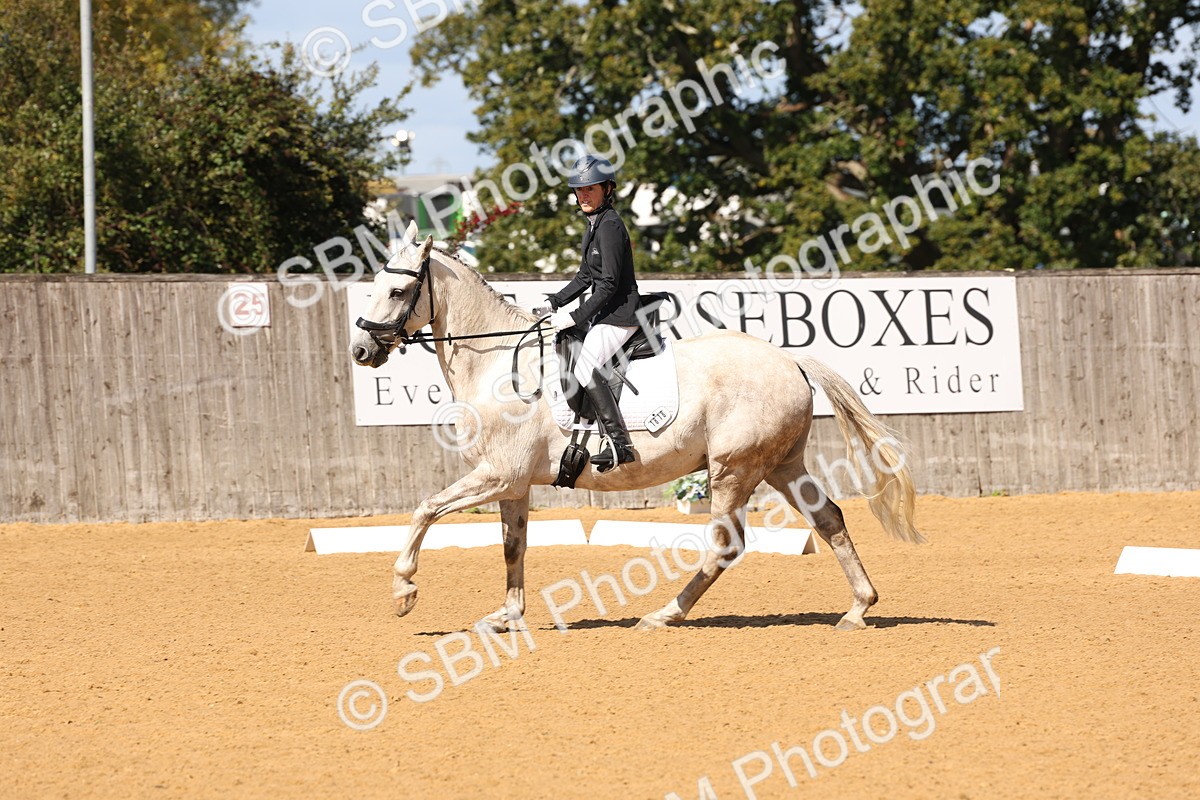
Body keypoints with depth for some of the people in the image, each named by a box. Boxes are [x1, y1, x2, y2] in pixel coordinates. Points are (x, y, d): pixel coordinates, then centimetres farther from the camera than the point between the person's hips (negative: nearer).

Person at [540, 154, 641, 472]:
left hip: (619, 315, -11)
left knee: (586, 369, -24)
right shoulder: (594, 225, 15)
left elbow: (609, 284, -20)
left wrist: (575, 317, -21)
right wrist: (554, 303, 12)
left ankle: (620, 444, -28)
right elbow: (585, 277, 22)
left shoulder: (610, 226, -16)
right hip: (605, 314, 11)